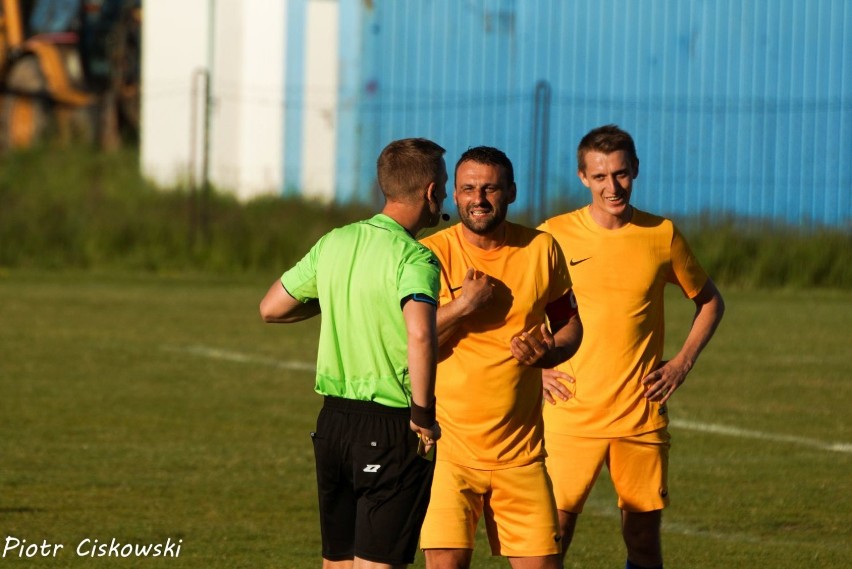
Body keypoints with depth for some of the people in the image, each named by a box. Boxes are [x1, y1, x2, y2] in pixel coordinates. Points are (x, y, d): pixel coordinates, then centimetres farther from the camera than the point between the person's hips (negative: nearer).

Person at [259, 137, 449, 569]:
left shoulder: (335, 243, 5)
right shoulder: (414, 259, -15)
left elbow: (271, 308, 14)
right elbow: (420, 334, -33)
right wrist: (423, 414, -22)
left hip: (334, 419, 6)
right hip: (392, 428, -6)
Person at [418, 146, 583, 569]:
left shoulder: (541, 250, 4)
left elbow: (570, 324, 16)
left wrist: (549, 352, -5)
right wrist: (462, 306, -21)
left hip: (520, 452, 3)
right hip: (448, 448, -3)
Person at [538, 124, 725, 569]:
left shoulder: (662, 236, 3)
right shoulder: (554, 236, -2)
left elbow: (709, 301, 17)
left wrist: (682, 363, 5)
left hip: (642, 416, 1)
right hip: (571, 416, -1)